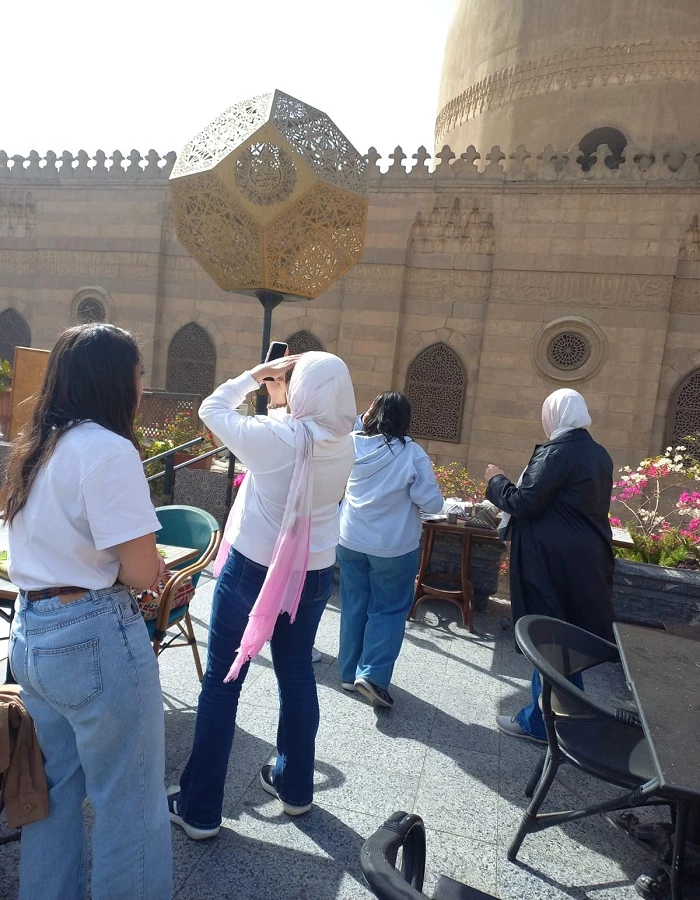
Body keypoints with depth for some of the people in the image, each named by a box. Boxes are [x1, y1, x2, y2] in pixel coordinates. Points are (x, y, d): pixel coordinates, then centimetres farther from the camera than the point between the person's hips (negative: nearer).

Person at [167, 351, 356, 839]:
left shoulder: (274, 435, -22)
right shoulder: (343, 444, -6)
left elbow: (212, 408, -6)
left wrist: (256, 374, 2)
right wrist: (281, 397, 6)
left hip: (254, 569, -5)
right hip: (315, 573, 5)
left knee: (222, 682, 10)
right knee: (297, 675, 20)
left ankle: (200, 808, 23)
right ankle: (296, 786, 38)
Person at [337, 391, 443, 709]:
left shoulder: (352, 444, -6)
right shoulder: (412, 454, -15)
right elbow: (432, 503, -12)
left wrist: (360, 422, 11)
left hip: (350, 540, 4)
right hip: (393, 547, -4)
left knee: (354, 606, 15)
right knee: (389, 609, 10)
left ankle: (350, 672, 25)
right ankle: (372, 674, 4)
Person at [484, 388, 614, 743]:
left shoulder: (555, 452, -18)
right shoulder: (599, 454, 9)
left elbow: (524, 503, -19)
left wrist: (496, 480, -3)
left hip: (554, 562, -8)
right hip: (588, 559, 8)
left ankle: (540, 721, 18)